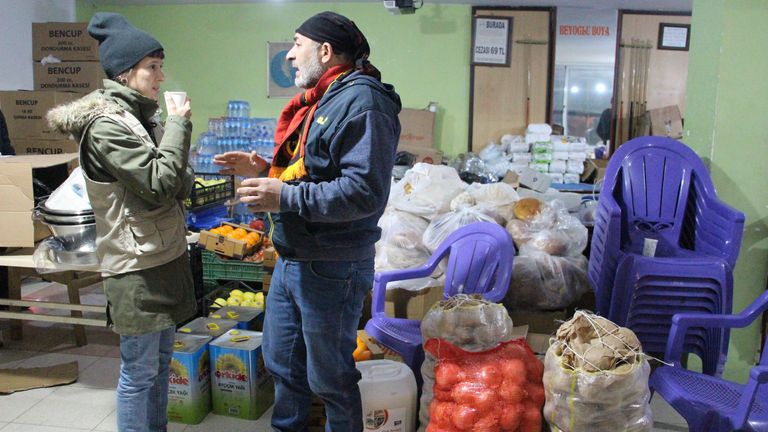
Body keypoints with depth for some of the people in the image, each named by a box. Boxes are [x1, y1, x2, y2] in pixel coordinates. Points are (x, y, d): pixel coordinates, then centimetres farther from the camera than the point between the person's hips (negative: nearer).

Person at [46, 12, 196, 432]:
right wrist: (179, 124, -14)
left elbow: (179, 182, 19)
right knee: (139, 371, 3)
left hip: (166, 255, 9)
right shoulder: (106, 125, -16)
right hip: (136, 266, -9)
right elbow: (160, 183, -22)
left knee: (161, 359, 19)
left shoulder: (143, 117, 11)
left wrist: (182, 180, -3)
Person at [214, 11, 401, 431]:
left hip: (331, 268, -10)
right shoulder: (319, 100, 13)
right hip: (291, 260, 10)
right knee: (282, 361, 24)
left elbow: (365, 191, -29)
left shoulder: (360, 101, -19)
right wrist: (263, 169, 8)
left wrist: (287, 198, -27)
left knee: (330, 379, 8)